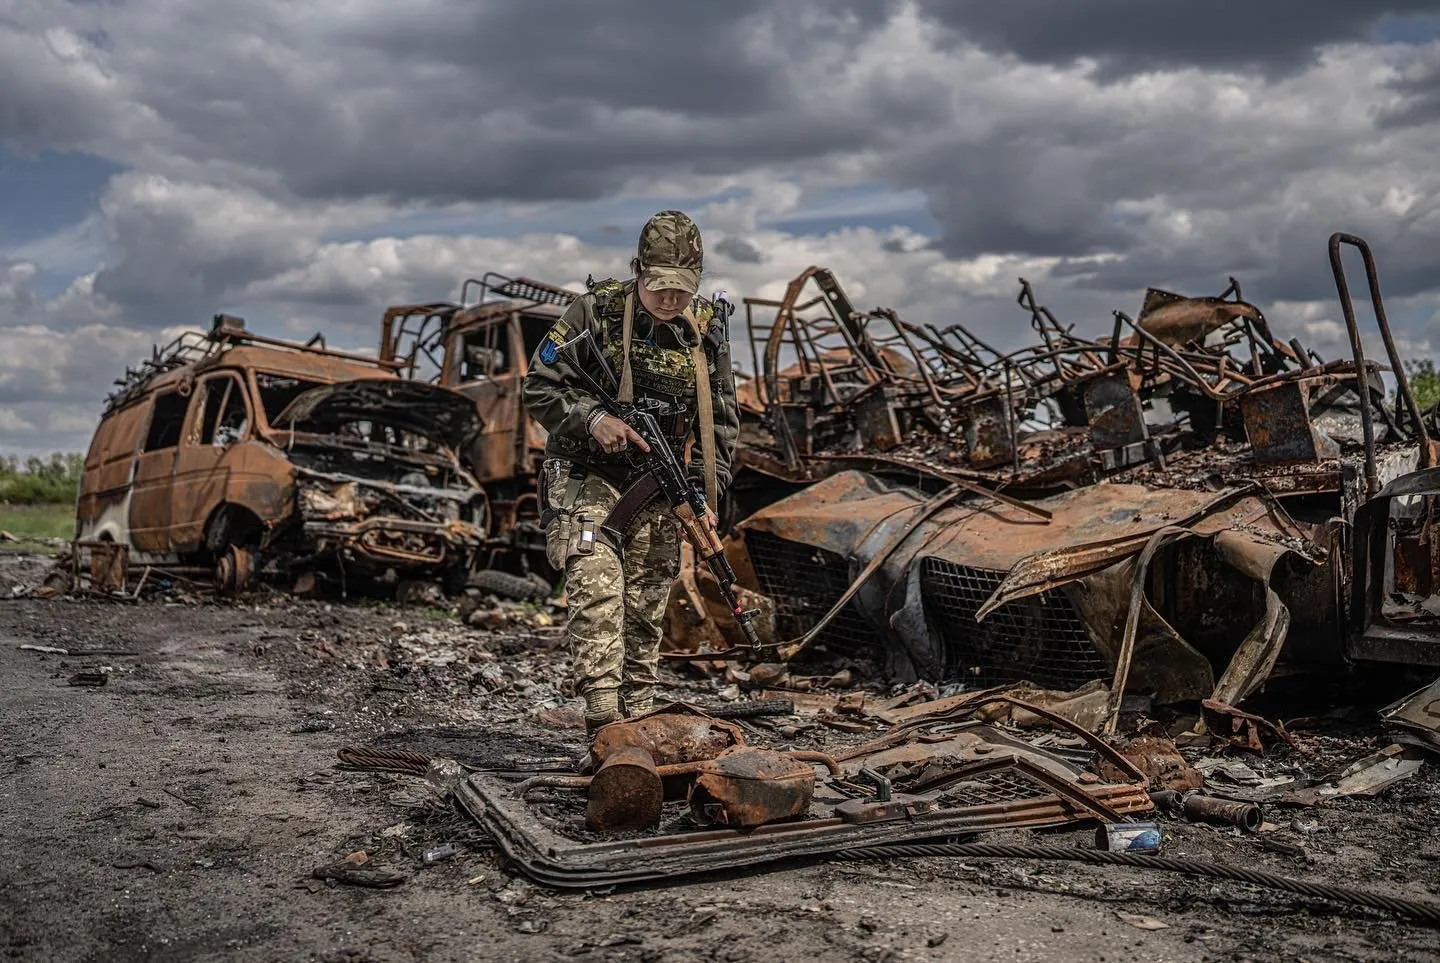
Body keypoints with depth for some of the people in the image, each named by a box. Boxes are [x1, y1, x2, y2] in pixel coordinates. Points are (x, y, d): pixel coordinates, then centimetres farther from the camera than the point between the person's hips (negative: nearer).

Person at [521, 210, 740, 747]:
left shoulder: (708, 330, 2)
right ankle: (603, 719, -21)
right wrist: (591, 418, -22)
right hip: (588, 477, -3)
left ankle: (637, 722, 19)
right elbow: (537, 389, -5)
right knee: (597, 590, -20)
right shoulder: (595, 311, -8)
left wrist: (706, 492, 0)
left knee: (645, 615, 8)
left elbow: (720, 420, 9)